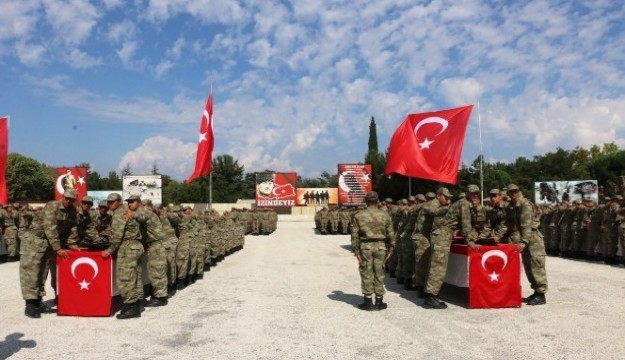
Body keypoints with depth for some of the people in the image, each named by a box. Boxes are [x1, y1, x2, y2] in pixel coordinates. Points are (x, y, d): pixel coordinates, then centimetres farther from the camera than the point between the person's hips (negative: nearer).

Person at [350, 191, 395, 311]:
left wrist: (356, 251, -2)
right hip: (380, 247, 1)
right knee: (379, 274, 8)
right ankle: (379, 302, 14)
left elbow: (355, 235, -5)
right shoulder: (385, 216, 2)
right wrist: (390, 249, 7)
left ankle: (368, 302, 10)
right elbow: (391, 234, 1)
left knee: (366, 274, 6)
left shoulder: (359, 216, -2)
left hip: (365, 247, -1)